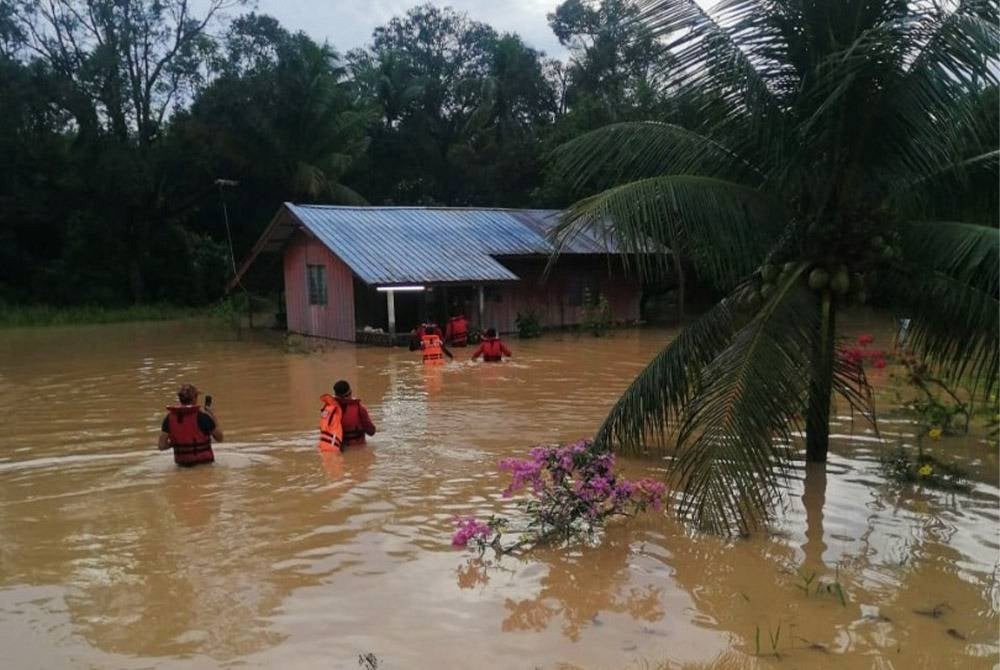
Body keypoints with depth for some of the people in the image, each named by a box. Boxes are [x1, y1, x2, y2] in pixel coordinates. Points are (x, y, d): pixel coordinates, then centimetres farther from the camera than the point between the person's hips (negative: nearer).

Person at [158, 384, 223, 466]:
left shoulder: (169, 418, -4)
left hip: (181, 462, 4)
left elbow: (162, 446, -4)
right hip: (204, 461, -4)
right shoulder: (202, 416, -15)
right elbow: (219, 438, -4)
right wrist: (214, 417, 4)